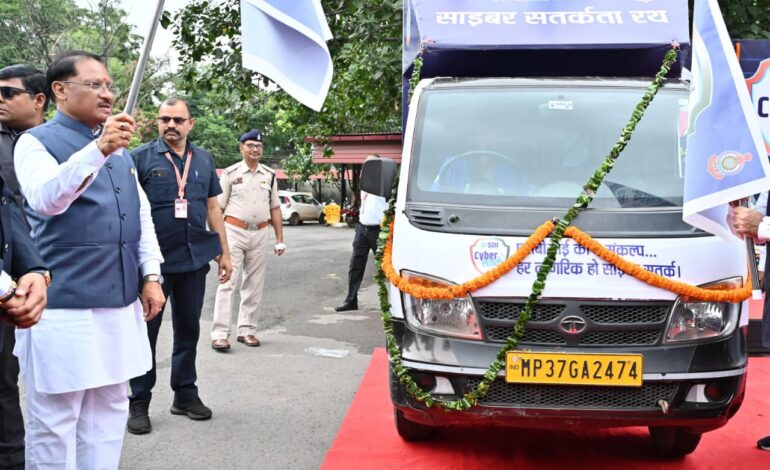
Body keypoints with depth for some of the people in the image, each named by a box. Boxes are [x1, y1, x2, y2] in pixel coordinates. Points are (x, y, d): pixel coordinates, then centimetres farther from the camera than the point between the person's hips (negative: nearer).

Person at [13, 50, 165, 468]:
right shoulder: (36, 142, -5)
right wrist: (98, 149, -39)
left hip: (119, 303, 7)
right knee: (53, 421, 2)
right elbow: (46, 199, -26)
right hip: (64, 306, -7)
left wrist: (150, 276, 9)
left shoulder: (119, 147, 16)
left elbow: (141, 214, 18)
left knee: (108, 411, 15)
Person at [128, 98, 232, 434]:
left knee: (188, 329, 13)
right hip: (153, 260, -4)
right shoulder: (141, 157, -4)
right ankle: (139, 402, 13)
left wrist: (224, 252, 13)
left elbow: (213, 207, 15)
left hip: (194, 258, 4)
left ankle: (185, 394, 25)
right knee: (146, 330, 4)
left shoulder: (204, 160, 10)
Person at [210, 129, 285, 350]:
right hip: (234, 232, -4)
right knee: (227, 283, -9)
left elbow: (275, 208, 13)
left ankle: (247, 330, 17)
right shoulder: (230, 173, 0)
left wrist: (280, 239, 9)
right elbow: (218, 207, -1)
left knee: (254, 286, 8)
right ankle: (219, 334, -9)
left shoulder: (269, 175, 11)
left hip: (260, 234, 4)